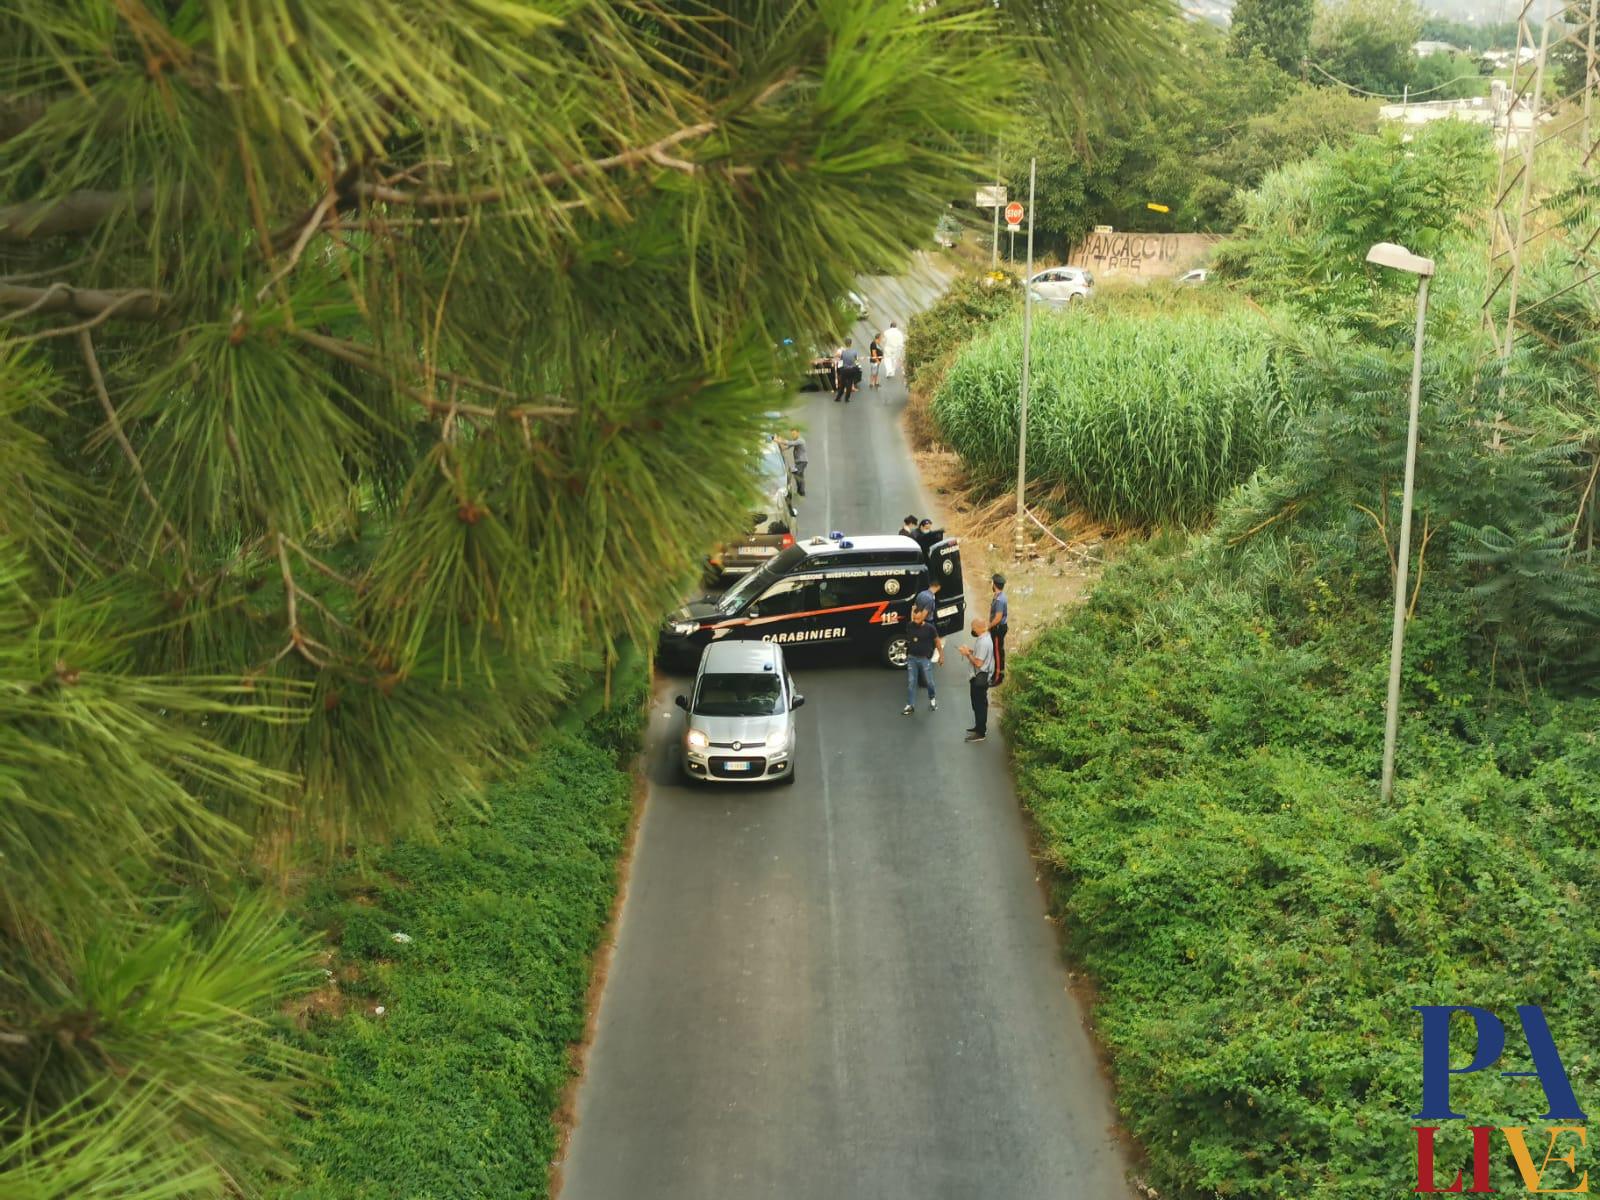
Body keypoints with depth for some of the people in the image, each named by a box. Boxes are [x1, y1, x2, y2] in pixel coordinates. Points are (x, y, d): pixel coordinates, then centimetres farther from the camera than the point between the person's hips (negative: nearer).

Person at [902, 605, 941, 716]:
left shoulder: (929, 628, -12)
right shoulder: (910, 626, -4)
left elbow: (937, 641, 0)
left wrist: (941, 655, 6)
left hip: (925, 659, -2)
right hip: (912, 658, 2)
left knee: (928, 681, 9)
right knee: (911, 682, 4)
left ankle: (932, 699, 37)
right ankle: (910, 705, 12)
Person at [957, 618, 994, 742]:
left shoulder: (983, 642, -27)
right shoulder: (985, 637, 4)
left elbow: (978, 663, -27)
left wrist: (968, 654, -16)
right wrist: (971, 651, 3)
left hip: (981, 677, -10)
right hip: (979, 676, 10)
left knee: (980, 704, 0)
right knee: (978, 703, 21)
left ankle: (981, 733, 9)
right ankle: (979, 727, 34)